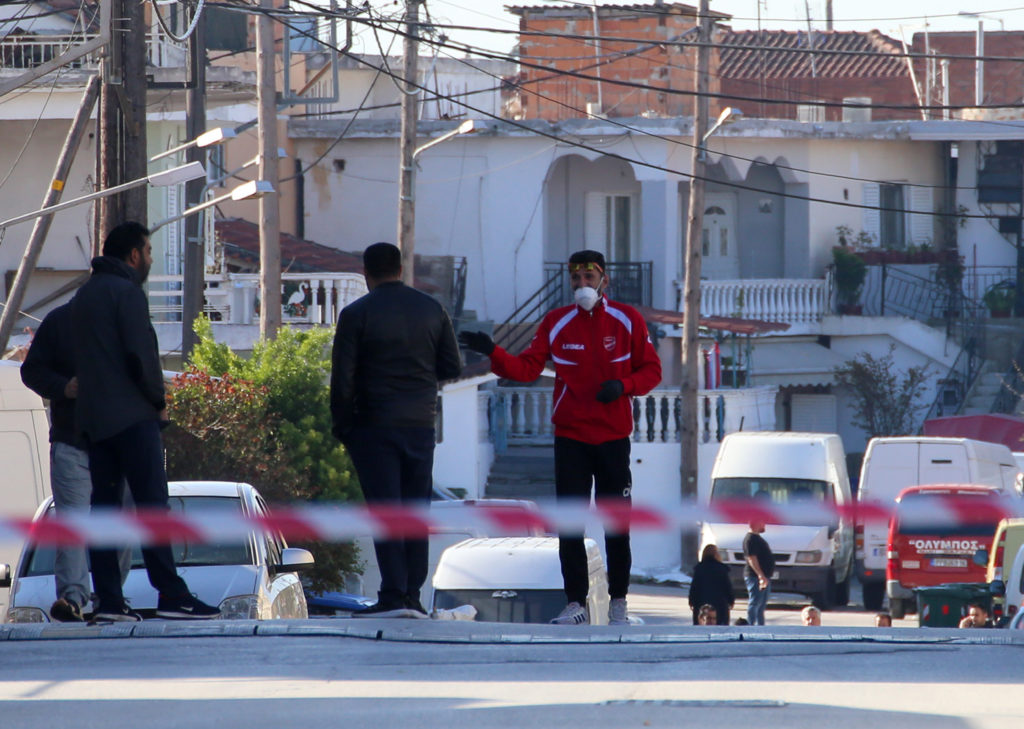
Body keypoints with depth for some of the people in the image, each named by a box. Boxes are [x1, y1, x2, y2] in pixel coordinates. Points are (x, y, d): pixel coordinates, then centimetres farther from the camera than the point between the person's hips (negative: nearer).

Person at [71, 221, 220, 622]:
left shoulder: (84, 295, 19)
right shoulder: (126, 292, -8)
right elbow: (141, 353, -16)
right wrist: (158, 400, -2)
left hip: (92, 418, 8)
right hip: (131, 416, -8)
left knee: (105, 504, 5)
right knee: (152, 503, -10)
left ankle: (108, 600, 0)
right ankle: (172, 595, -15)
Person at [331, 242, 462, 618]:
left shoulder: (356, 314, -6)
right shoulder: (432, 309, 6)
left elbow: (342, 378, -8)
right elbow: (452, 367, 9)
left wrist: (341, 425, 3)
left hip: (374, 426, -4)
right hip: (421, 424, 4)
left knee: (384, 507, -5)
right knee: (416, 509, 8)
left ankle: (393, 595, -12)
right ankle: (413, 596, 5)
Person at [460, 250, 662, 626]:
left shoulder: (627, 320, 2)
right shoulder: (556, 323, 5)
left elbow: (651, 370, 5)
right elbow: (527, 368, -2)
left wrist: (623, 386, -14)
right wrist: (493, 353, -18)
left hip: (613, 439, -1)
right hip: (570, 437, 1)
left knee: (616, 526, 2)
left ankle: (618, 603, 10)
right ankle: (576, 604, 3)